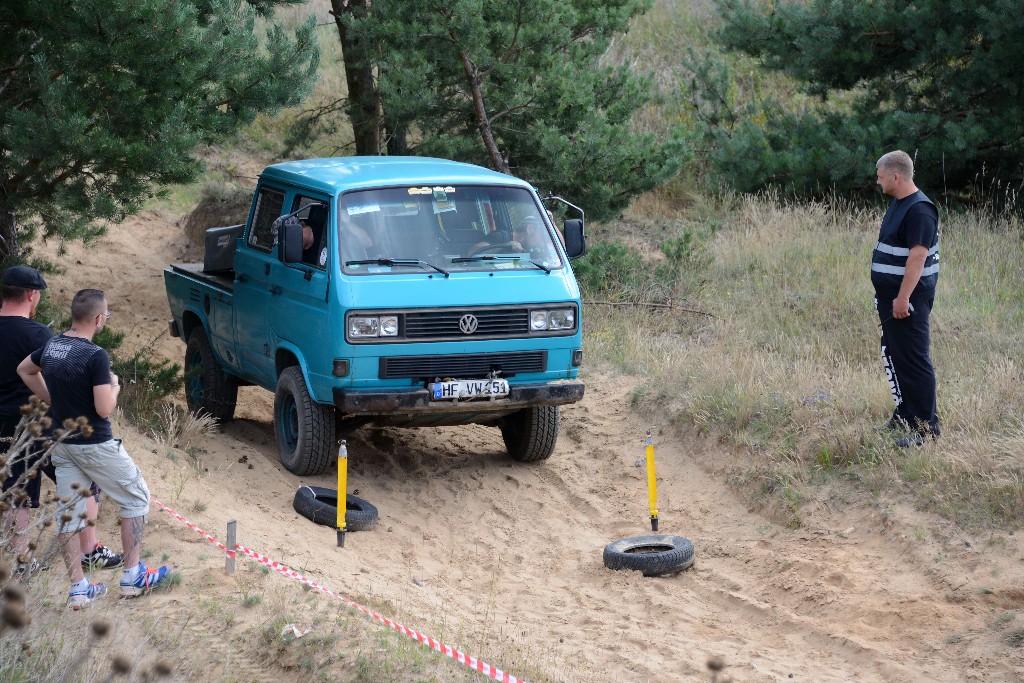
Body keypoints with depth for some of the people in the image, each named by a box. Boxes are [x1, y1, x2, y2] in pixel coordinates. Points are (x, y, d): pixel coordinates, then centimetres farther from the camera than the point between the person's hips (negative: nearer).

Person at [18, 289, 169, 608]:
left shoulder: (52, 346, 1)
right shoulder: (95, 356, -22)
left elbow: (24, 370, 21)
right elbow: (104, 409, -24)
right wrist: (114, 387, -4)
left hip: (62, 445, 7)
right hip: (95, 445, -7)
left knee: (68, 513, 10)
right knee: (136, 498, 11)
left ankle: (78, 588, 12)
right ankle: (133, 575, 12)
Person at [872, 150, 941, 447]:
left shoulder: (919, 210, -19)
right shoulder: (898, 204, 13)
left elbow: (917, 257, -25)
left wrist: (904, 298, -27)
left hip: (908, 299, -11)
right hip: (890, 296, 11)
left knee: (913, 360, -8)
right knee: (894, 355, 17)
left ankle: (926, 425, -4)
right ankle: (904, 415, 28)